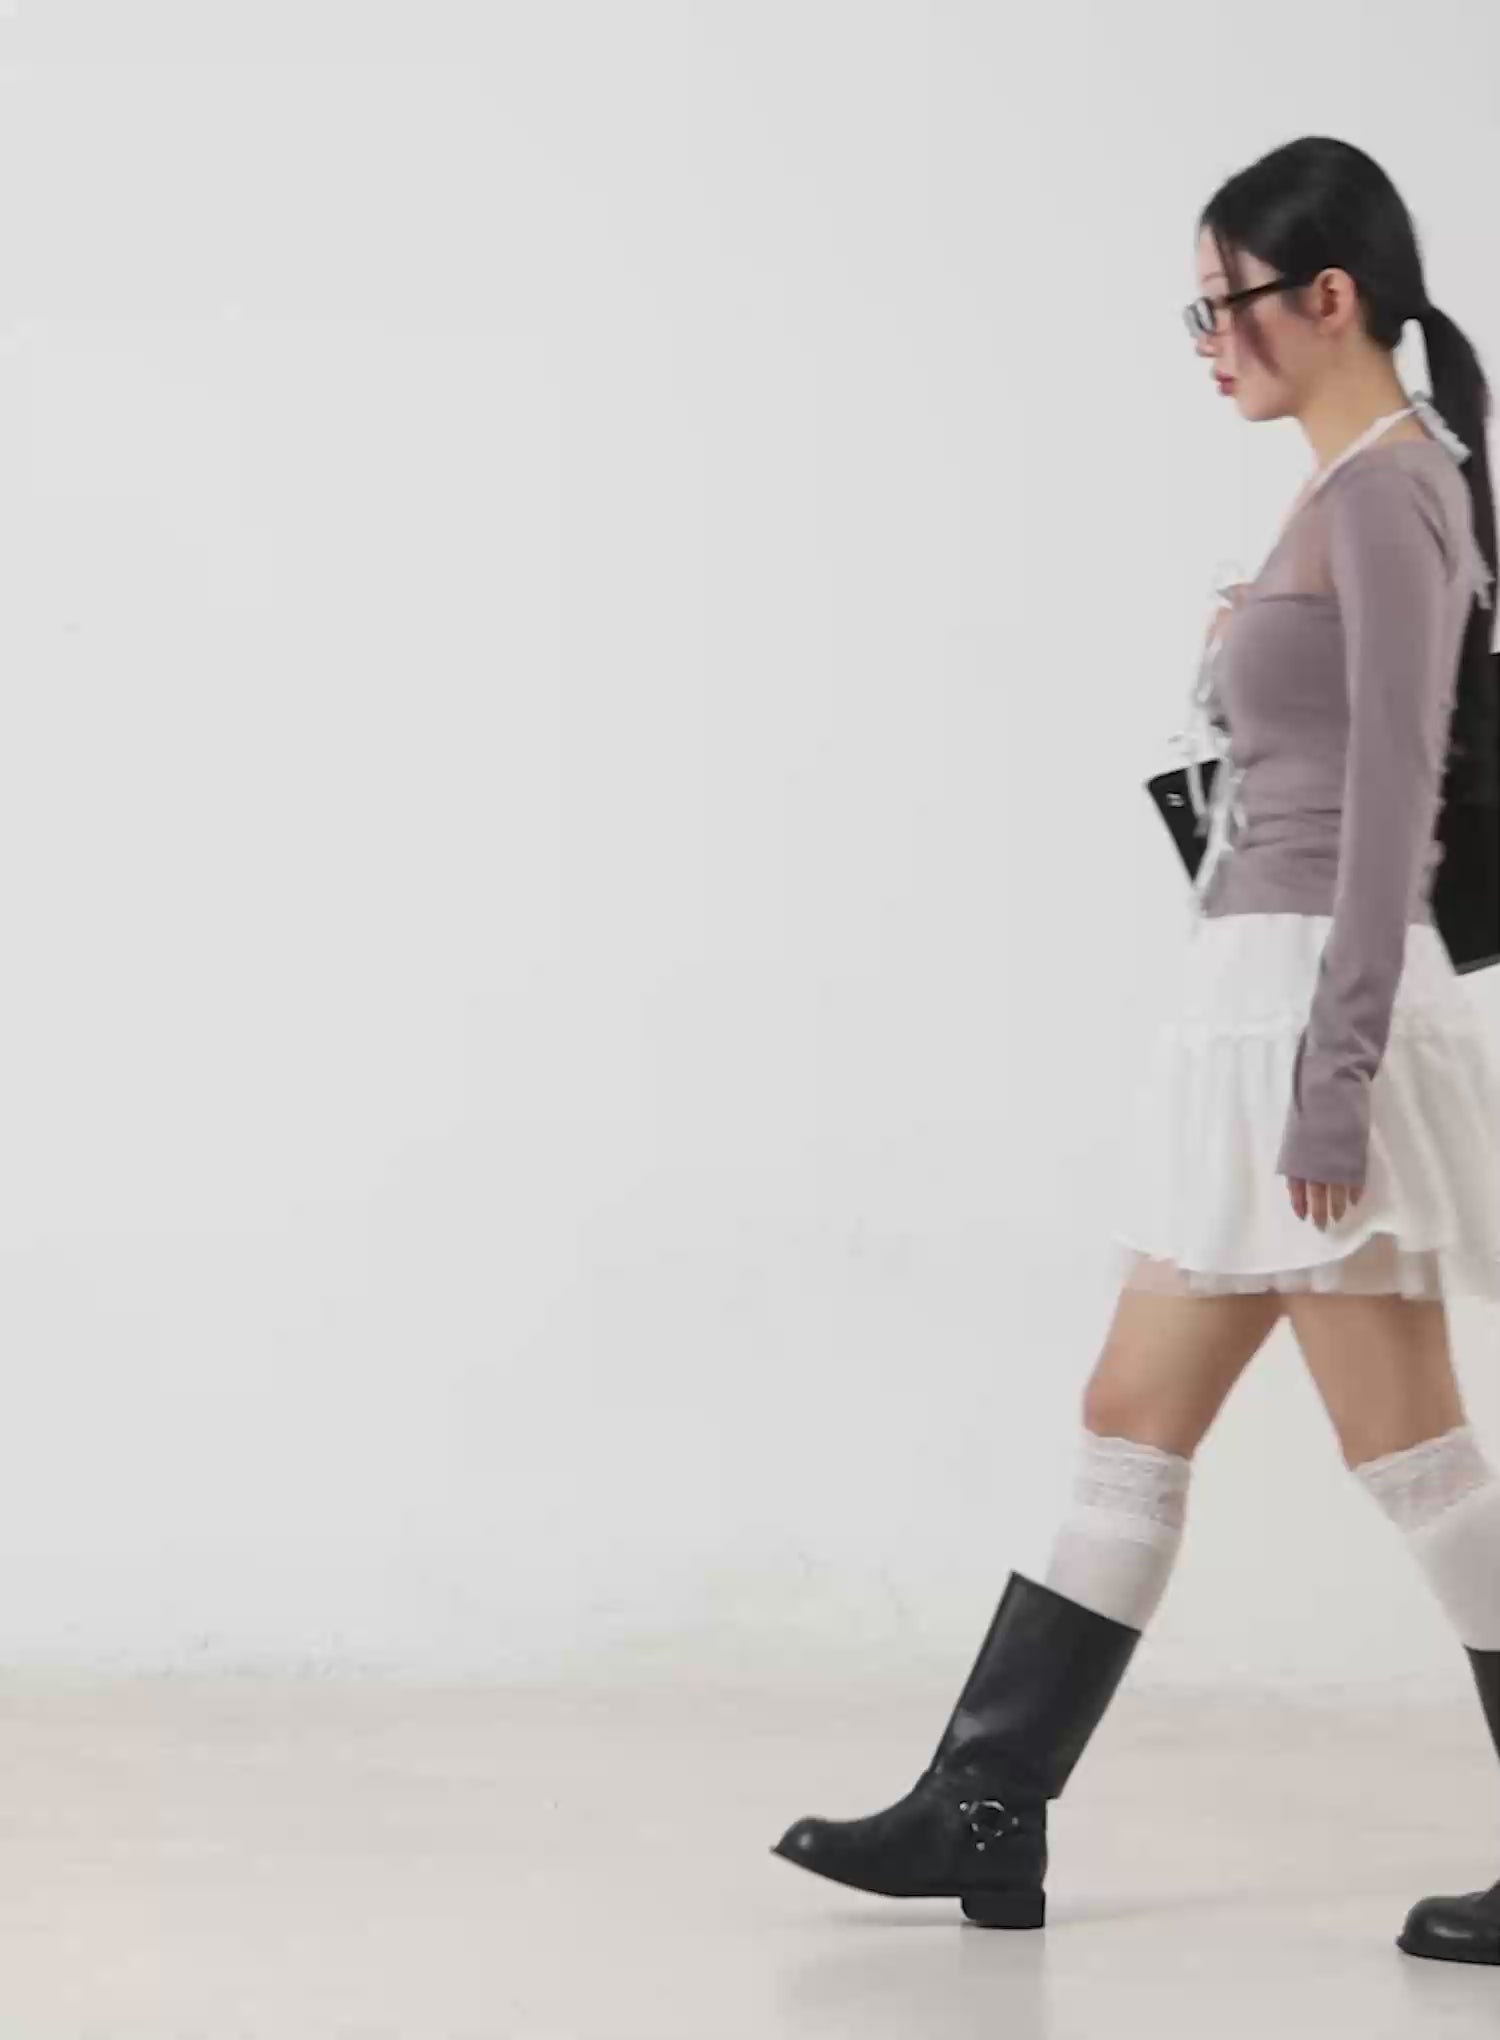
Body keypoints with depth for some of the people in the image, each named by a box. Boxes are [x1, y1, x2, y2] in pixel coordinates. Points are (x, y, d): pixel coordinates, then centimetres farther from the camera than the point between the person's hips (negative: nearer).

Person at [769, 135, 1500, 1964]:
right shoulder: (1348, 497, 16)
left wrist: (1335, 1077, -21)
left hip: (1314, 1009, -10)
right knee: (1131, 1425, 10)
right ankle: (982, 1814, 15)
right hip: (1252, 1009, 10)